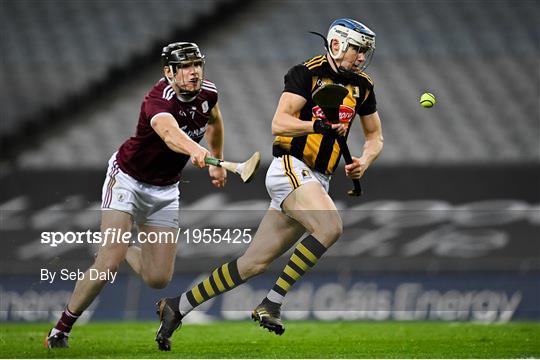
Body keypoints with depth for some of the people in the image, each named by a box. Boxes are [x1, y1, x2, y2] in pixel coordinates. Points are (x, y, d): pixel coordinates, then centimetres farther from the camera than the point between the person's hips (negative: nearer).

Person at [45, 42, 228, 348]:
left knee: (159, 278, -1)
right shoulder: (160, 99, -31)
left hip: (165, 190, 6)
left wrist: (218, 163, 23)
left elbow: (214, 120, 17)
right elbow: (169, 132, -55)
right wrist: (196, 150, -75)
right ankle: (62, 328, -4)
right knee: (109, 263, -21)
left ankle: (125, 250, 34)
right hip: (128, 180, -6)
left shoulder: (207, 93, -9)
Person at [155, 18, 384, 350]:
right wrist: (319, 126, -31)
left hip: (317, 182, 7)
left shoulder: (362, 86, 14)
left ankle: (177, 307, 15)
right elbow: (278, 124, -15)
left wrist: (364, 161, 4)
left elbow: (375, 136, 25)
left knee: (254, 263, 5)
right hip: (290, 168, -7)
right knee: (330, 226, -31)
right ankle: (272, 303, -24)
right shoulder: (307, 73, -7)